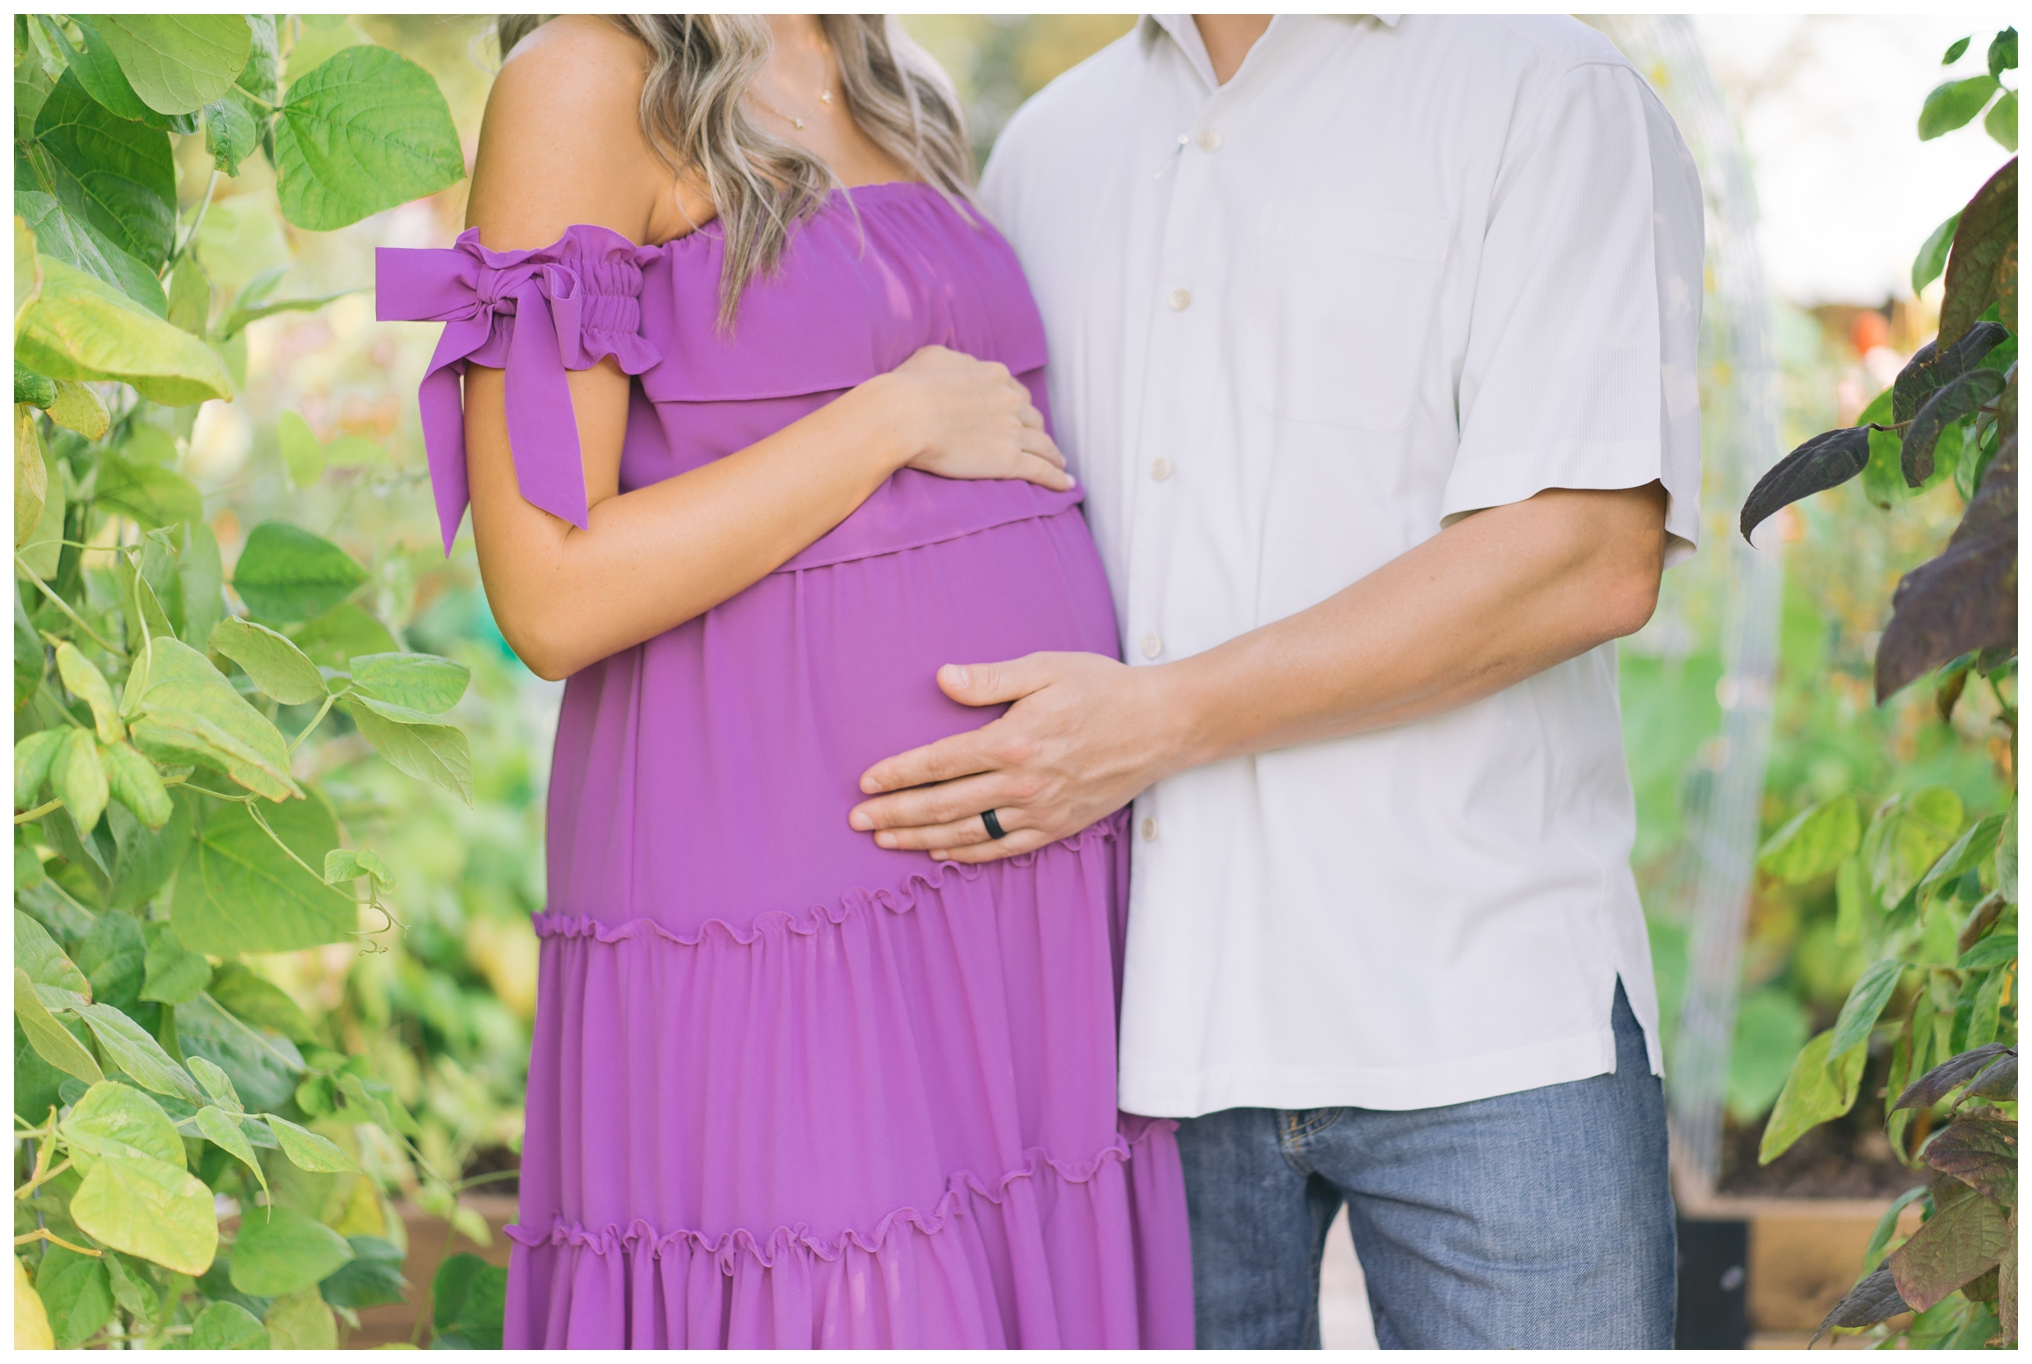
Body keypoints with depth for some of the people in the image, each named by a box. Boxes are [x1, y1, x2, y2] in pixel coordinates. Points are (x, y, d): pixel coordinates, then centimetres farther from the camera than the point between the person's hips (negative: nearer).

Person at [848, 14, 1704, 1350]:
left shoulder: (1548, 91, -1)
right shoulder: (1046, 151, 17)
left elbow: (1594, 559, -13)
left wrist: (1159, 720, -16)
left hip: (1482, 1009, -4)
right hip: (1143, 1021, 5)